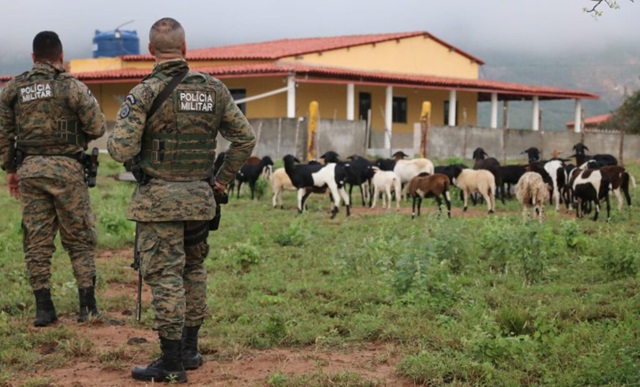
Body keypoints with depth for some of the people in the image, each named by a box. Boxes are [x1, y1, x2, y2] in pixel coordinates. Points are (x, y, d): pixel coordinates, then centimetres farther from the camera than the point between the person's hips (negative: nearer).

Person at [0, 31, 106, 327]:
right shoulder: (72, 87, -6)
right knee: (79, 238, 7)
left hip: (29, 169, 3)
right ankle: (87, 304, 4)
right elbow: (97, 128, -7)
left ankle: (43, 308, 7)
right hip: (66, 168, -3)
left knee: (37, 241, 7)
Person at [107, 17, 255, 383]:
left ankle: (171, 362, 3)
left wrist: (113, 141, 7)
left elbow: (122, 150, -16)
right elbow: (246, 138, 7)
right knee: (194, 271, 18)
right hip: (200, 198, 5)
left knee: (165, 276, -1)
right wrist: (223, 179, 13)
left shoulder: (145, 93, -11)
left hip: (159, 199, -5)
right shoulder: (214, 89, 3)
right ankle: (190, 349, 26)